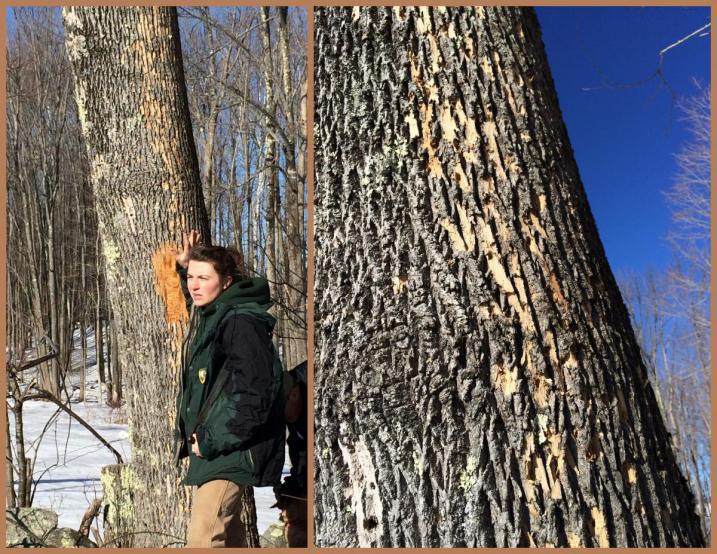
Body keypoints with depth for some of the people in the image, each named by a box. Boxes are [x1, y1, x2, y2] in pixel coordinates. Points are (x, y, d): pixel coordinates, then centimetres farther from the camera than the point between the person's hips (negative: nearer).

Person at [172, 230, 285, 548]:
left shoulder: (241, 323, -19)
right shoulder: (209, 317, 11)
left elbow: (255, 394, -24)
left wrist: (212, 440, -20)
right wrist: (184, 268, 25)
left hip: (229, 449, -10)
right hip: (210, 446, 10)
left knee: (203, 539, -14)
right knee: (228, 535, 20)